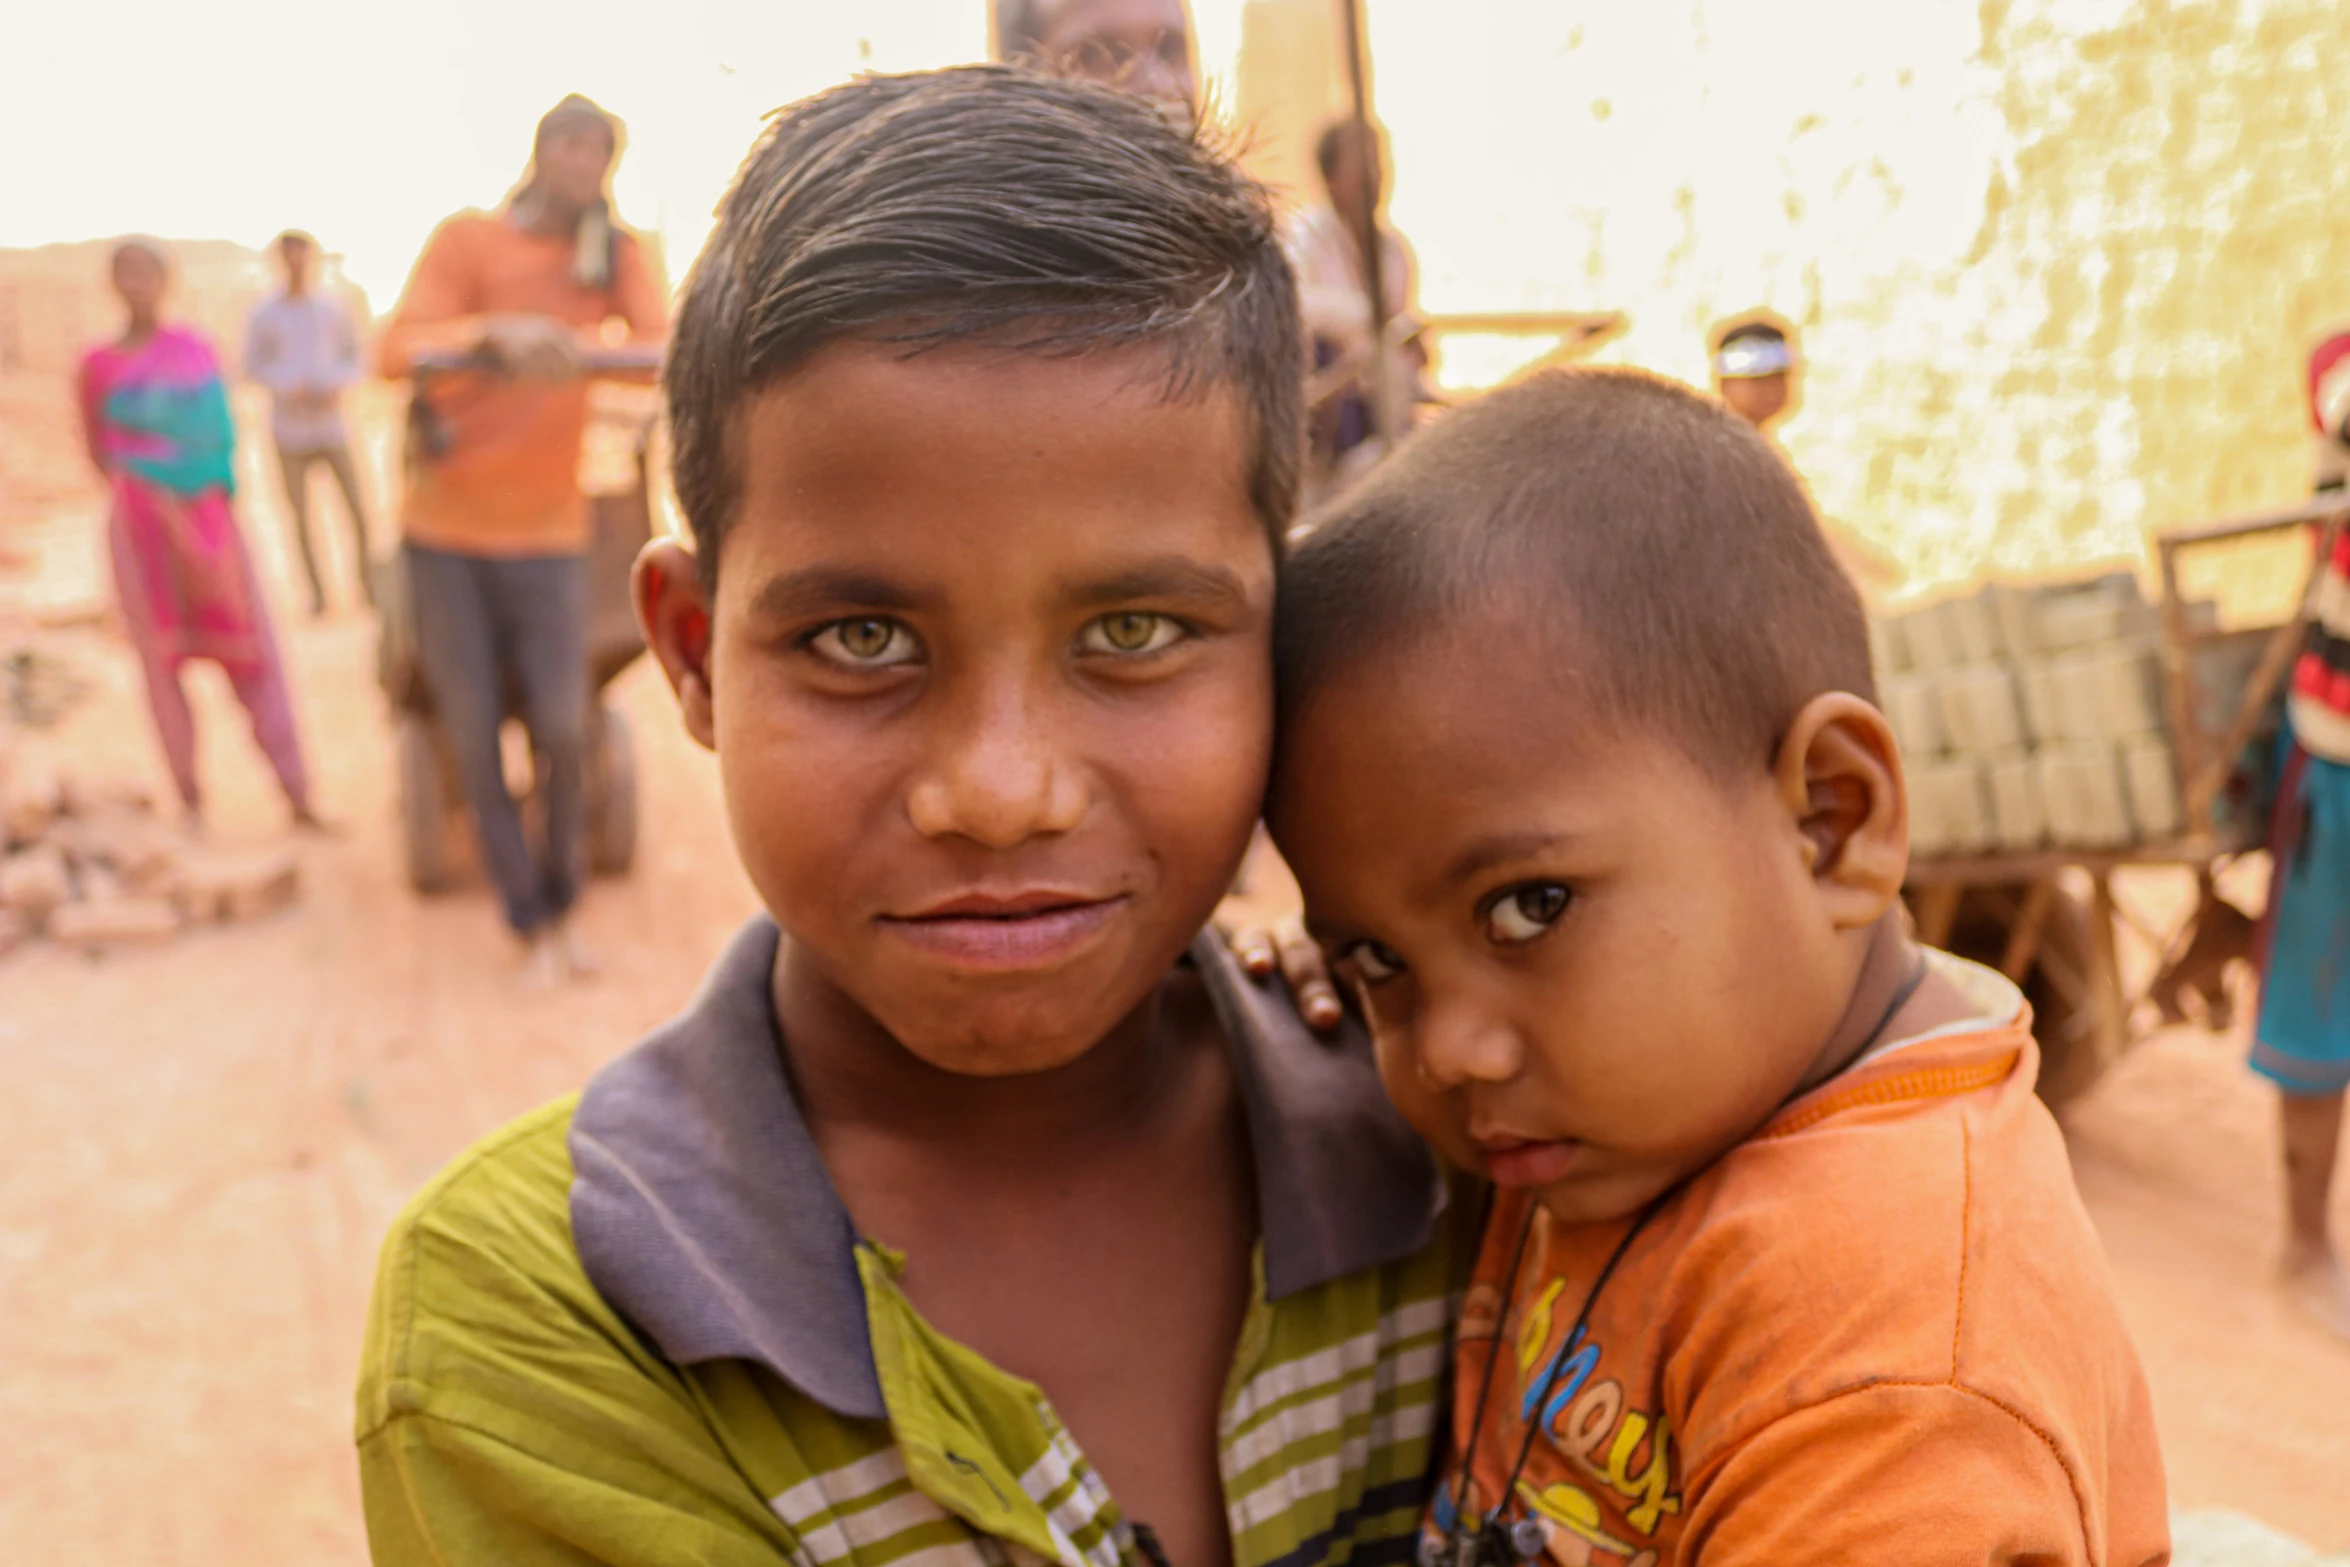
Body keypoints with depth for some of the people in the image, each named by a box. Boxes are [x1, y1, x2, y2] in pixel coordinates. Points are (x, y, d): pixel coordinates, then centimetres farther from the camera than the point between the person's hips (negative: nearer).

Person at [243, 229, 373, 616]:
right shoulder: (264, 316, 0)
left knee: (358, 509, -4)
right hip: (289, 428, -1)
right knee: (301, 515, 1)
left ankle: (365, 579, 15)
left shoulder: (334, 309, 3)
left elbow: (354, 356, 9)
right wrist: (288, 387, -13)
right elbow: (254, 365, 4)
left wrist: (338, 386, -9)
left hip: (330, 424, 1)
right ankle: (317, 590, 14)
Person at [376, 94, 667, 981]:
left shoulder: (619, 255, 5)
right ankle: (531, 927, 14)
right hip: (445, 527, -1)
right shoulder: (465, 241, -3)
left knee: (563, 731, -8)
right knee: (474, 735, 1)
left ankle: (560, 906, 14)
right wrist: (499, 335, -35)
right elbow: (397, 351, -16)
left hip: (548, 533, 1)